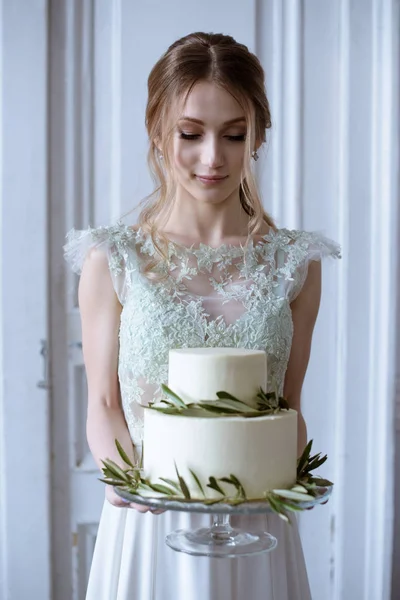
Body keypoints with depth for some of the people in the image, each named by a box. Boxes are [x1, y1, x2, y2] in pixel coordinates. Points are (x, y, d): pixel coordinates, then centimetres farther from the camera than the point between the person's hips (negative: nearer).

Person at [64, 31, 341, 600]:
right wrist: (125, 474, -17)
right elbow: (104, 405, 0)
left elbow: (290, 403, 5)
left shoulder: (294, 263, -1)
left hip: (255, 528, 1)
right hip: (147, 525, -1)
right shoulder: (113, 261, -5)